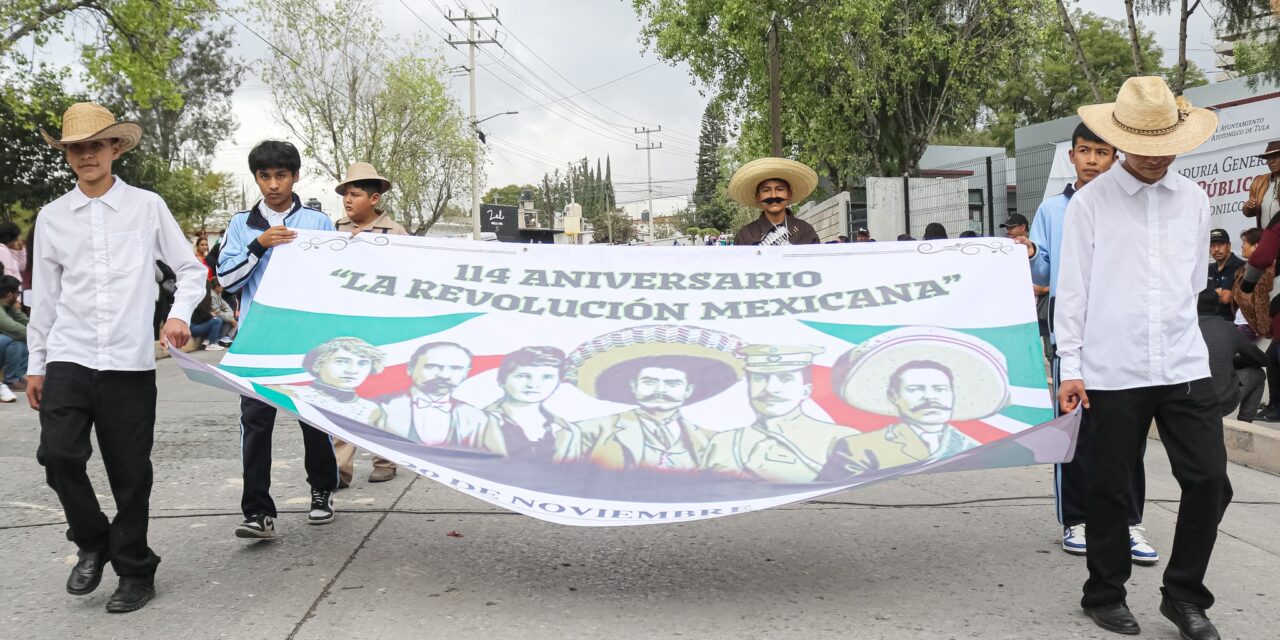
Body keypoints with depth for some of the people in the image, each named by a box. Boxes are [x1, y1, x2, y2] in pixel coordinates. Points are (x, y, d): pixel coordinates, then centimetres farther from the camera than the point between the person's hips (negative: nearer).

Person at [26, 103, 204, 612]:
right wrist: (35, 363, 13)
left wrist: (180, 315, -9)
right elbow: (44, 296, 13)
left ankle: (135, 571, 20)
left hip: (130, 361, -2)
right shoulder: (52, 217, 8)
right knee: (59, 452, -14)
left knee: (130, 473, 3)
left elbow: (190, 269, 8)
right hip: (68, 359, 2)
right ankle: (92, 543, 13)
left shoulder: (147, 207, 2)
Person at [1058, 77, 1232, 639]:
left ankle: (1184, 595, 20)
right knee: (1110, 489, 6)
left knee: (1209, 482, 1)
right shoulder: (1090, 202, -1)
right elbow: (1072, 289, -2)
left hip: (1185, 367, 3)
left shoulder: (1194, 200, 9)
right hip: (1112, 373, -3)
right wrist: (1070, 367, -4)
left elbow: (1195, 281, 18)